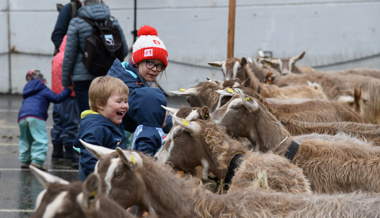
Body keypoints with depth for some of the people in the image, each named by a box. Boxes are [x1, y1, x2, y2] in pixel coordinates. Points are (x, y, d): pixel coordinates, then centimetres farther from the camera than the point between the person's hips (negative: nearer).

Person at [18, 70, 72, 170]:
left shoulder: (27, 92, 34)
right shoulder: (44, 90, 15)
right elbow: (56, 98, 6)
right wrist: (67, 90, 16)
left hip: (22, 115, 7)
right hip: (36, 115, -7)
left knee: (25, 140, 20)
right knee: (41, 139, -7)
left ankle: (24, 161, 19)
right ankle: (37, 160, -19)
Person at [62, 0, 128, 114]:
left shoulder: (76, 23, -4)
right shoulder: (114, 22, 5)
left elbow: (69, 56, -4)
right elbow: (124, 50, 10)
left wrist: (65, 81, 5)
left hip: (84, 78, -3)